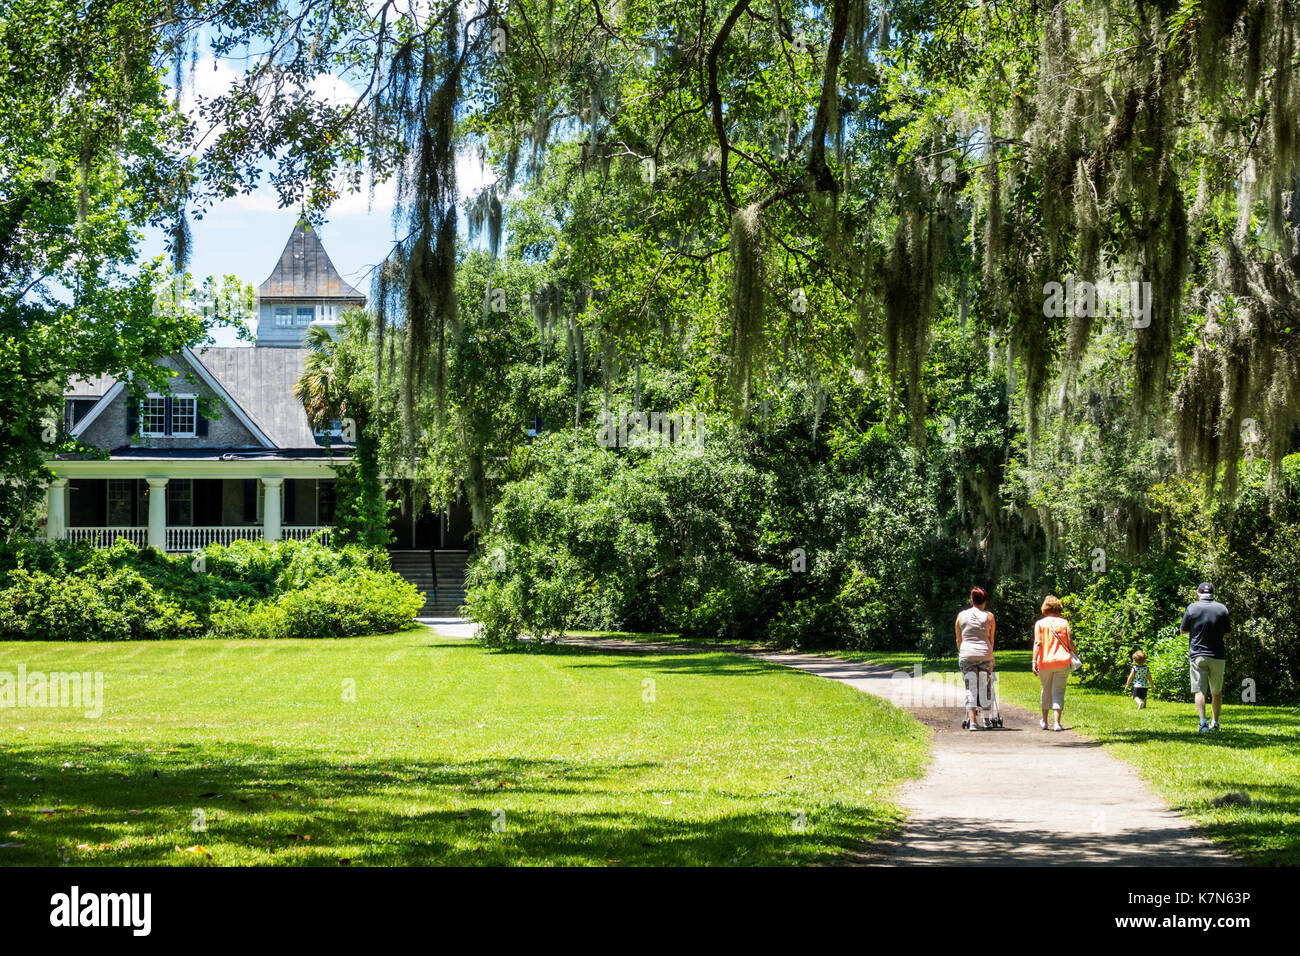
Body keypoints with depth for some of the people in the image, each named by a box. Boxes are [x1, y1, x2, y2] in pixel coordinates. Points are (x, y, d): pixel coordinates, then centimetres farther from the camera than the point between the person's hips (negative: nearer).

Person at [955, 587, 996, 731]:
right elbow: (991, 639, 10)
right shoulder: (989, 616, 6)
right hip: (985, 654, -1)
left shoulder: (961, 616, 8)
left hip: (967, 654, 1)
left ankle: (973, 721, -12)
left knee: (970, 689, -1)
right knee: (986, 687, 11)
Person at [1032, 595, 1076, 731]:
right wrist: (1074, 653, 18)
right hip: (1062, 662, 0)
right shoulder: (1064, 623, 3)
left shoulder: (1040, 623, 1)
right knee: (1058, 691, 1)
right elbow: (1069, 643, -1)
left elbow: (1037, 643, -8)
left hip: (1045, 663, 0)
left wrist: (1034, 661, -10)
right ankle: (1056, 722, -10)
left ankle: (1044, 721, 28)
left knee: (1046, 690, 17)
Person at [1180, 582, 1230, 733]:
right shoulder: (1222, 609, 0)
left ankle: (1203, 722, -19)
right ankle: (1215, 722, 18)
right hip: (1218, 655, 2)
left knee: (1200, 690, -4)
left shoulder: (1192, 608, -5)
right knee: (1217, 691, 16)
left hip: (1197, 655, -2)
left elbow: (1182, 631, 4)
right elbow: (1227, 633, 8)